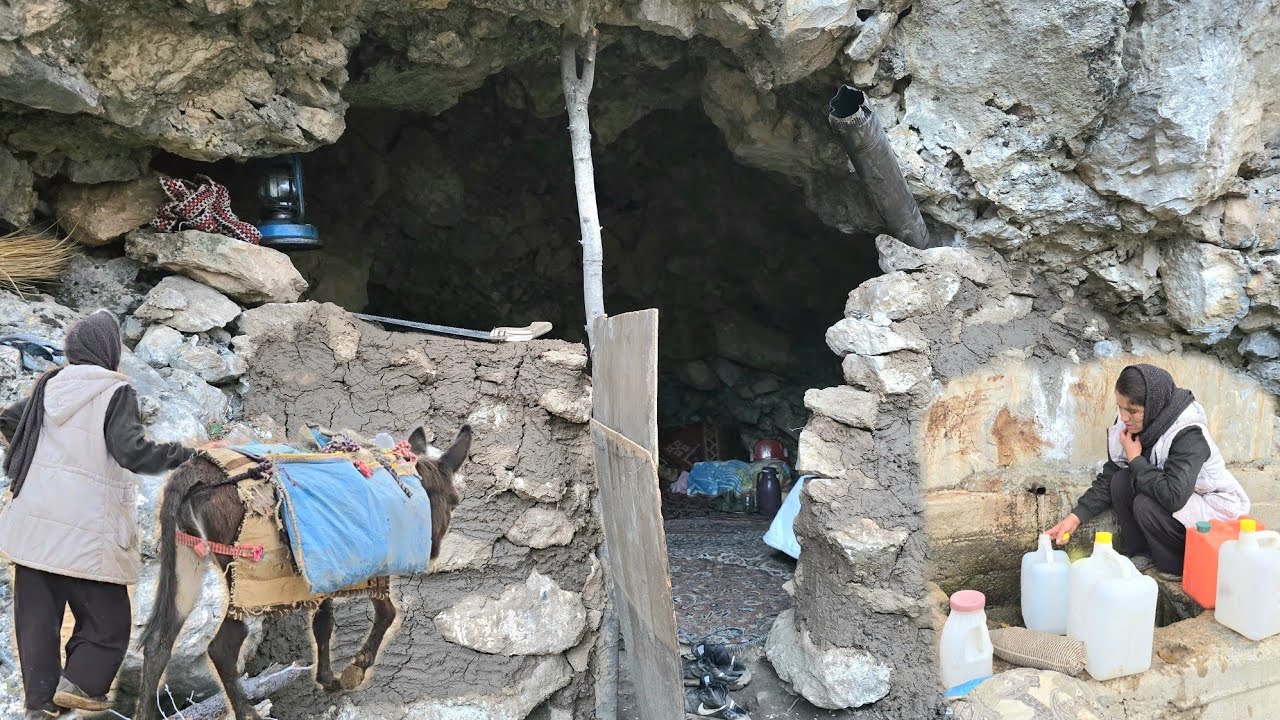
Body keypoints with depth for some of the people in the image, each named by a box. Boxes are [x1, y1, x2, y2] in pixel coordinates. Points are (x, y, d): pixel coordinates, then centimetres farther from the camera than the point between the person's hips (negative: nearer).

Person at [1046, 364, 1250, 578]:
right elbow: (1108, 479, -3)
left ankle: (1179, 567, -5)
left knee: (1146, 505, -28)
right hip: (1174, 501, 7)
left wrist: (1135, 460, -27)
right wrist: (1075, 517, -14)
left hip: (1216, 512, -7)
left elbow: (1173, 496, -40)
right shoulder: (1132, 426, -9)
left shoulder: (1189, 435, -29)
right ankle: (1142, 554, 0)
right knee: (1121, 481, -15)